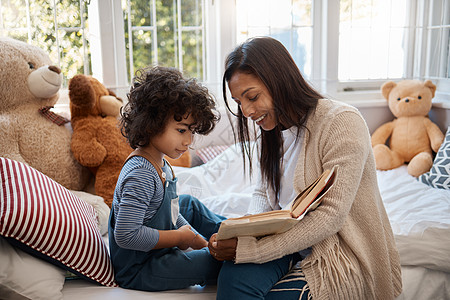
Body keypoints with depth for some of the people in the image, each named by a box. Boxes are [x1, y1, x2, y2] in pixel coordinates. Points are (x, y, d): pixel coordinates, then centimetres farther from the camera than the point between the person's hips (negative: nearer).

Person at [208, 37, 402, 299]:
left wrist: (248, 249, -28)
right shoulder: (273, 132, 6)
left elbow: (331, 217, -24)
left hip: (346, 254, -5)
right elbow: (263, 192, 13)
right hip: (294, 243, 5)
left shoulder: (342, 122, -19)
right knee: (234, 276, -25)